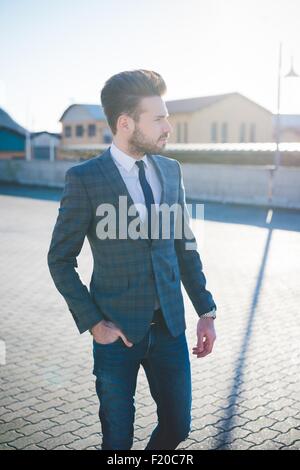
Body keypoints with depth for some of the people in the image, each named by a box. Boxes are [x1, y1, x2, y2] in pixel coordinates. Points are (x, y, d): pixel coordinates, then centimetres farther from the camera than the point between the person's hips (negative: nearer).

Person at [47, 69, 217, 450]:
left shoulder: (171, 170, 4)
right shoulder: (84, 178, -12)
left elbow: (184, 245, 10)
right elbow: (60, 259, -7)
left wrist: (206, 310, 6)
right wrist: (92, 322, -11)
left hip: (170, 326, 5)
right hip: (118, 330, -4)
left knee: (177, 426, 15)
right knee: (118, 436, 12)